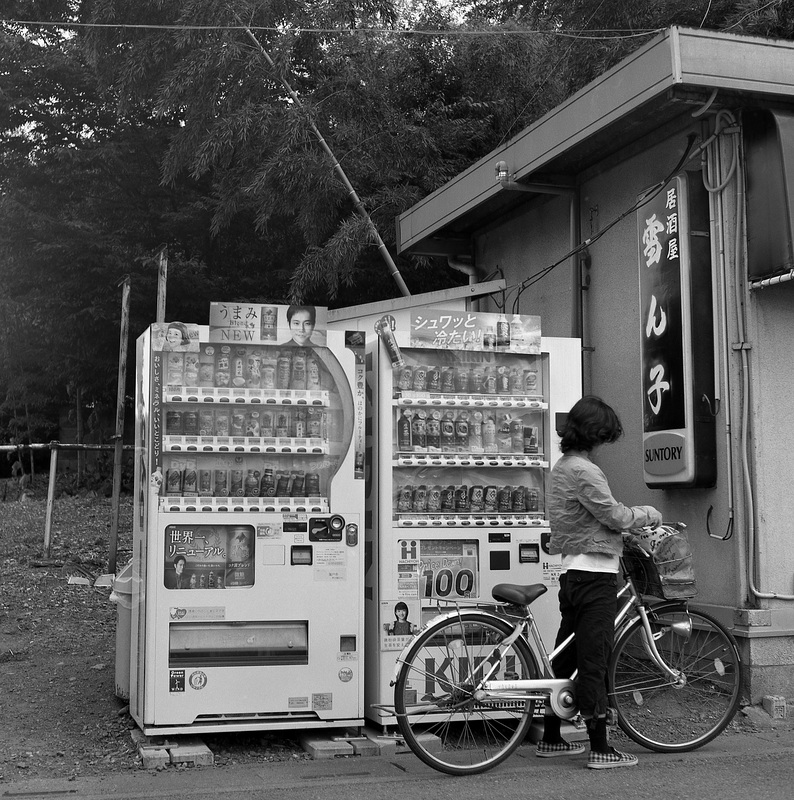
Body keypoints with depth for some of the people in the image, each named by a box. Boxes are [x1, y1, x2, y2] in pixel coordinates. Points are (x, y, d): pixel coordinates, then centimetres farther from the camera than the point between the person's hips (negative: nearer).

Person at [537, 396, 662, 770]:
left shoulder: (560, 467, 15)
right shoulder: (584, 471, -16)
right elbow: (615, 516, -14)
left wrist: (634, 523, 18)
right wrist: (650, 514, 3)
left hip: (571, 571, 10)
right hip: (595, 574, -10)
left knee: (567, 656, 15)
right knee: (594, 659, -6)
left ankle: (551, 739, 24)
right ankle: (600, 748, -1)